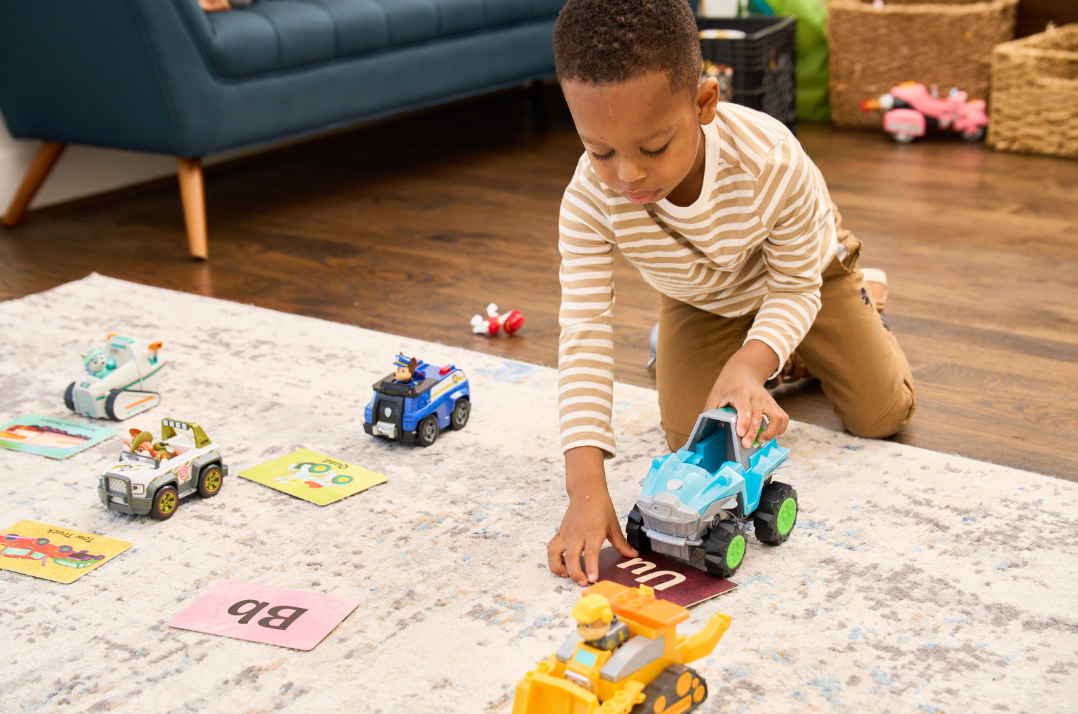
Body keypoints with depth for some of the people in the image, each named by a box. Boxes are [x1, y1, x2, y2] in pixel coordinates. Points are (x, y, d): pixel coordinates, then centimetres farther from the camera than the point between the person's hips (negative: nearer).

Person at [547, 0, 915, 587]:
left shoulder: (773, 163, -43)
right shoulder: (589, 199, -38)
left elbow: (796, 288, -27)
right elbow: (583, 337, -39)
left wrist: (748, 365, -48)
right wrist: (585, 489, -48)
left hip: (804, 277, -1)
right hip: (700, 299, 2)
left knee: (883, 413, 2)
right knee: (688, 436, -9)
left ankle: (864, 303, 34)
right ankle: (767, 358, 21)